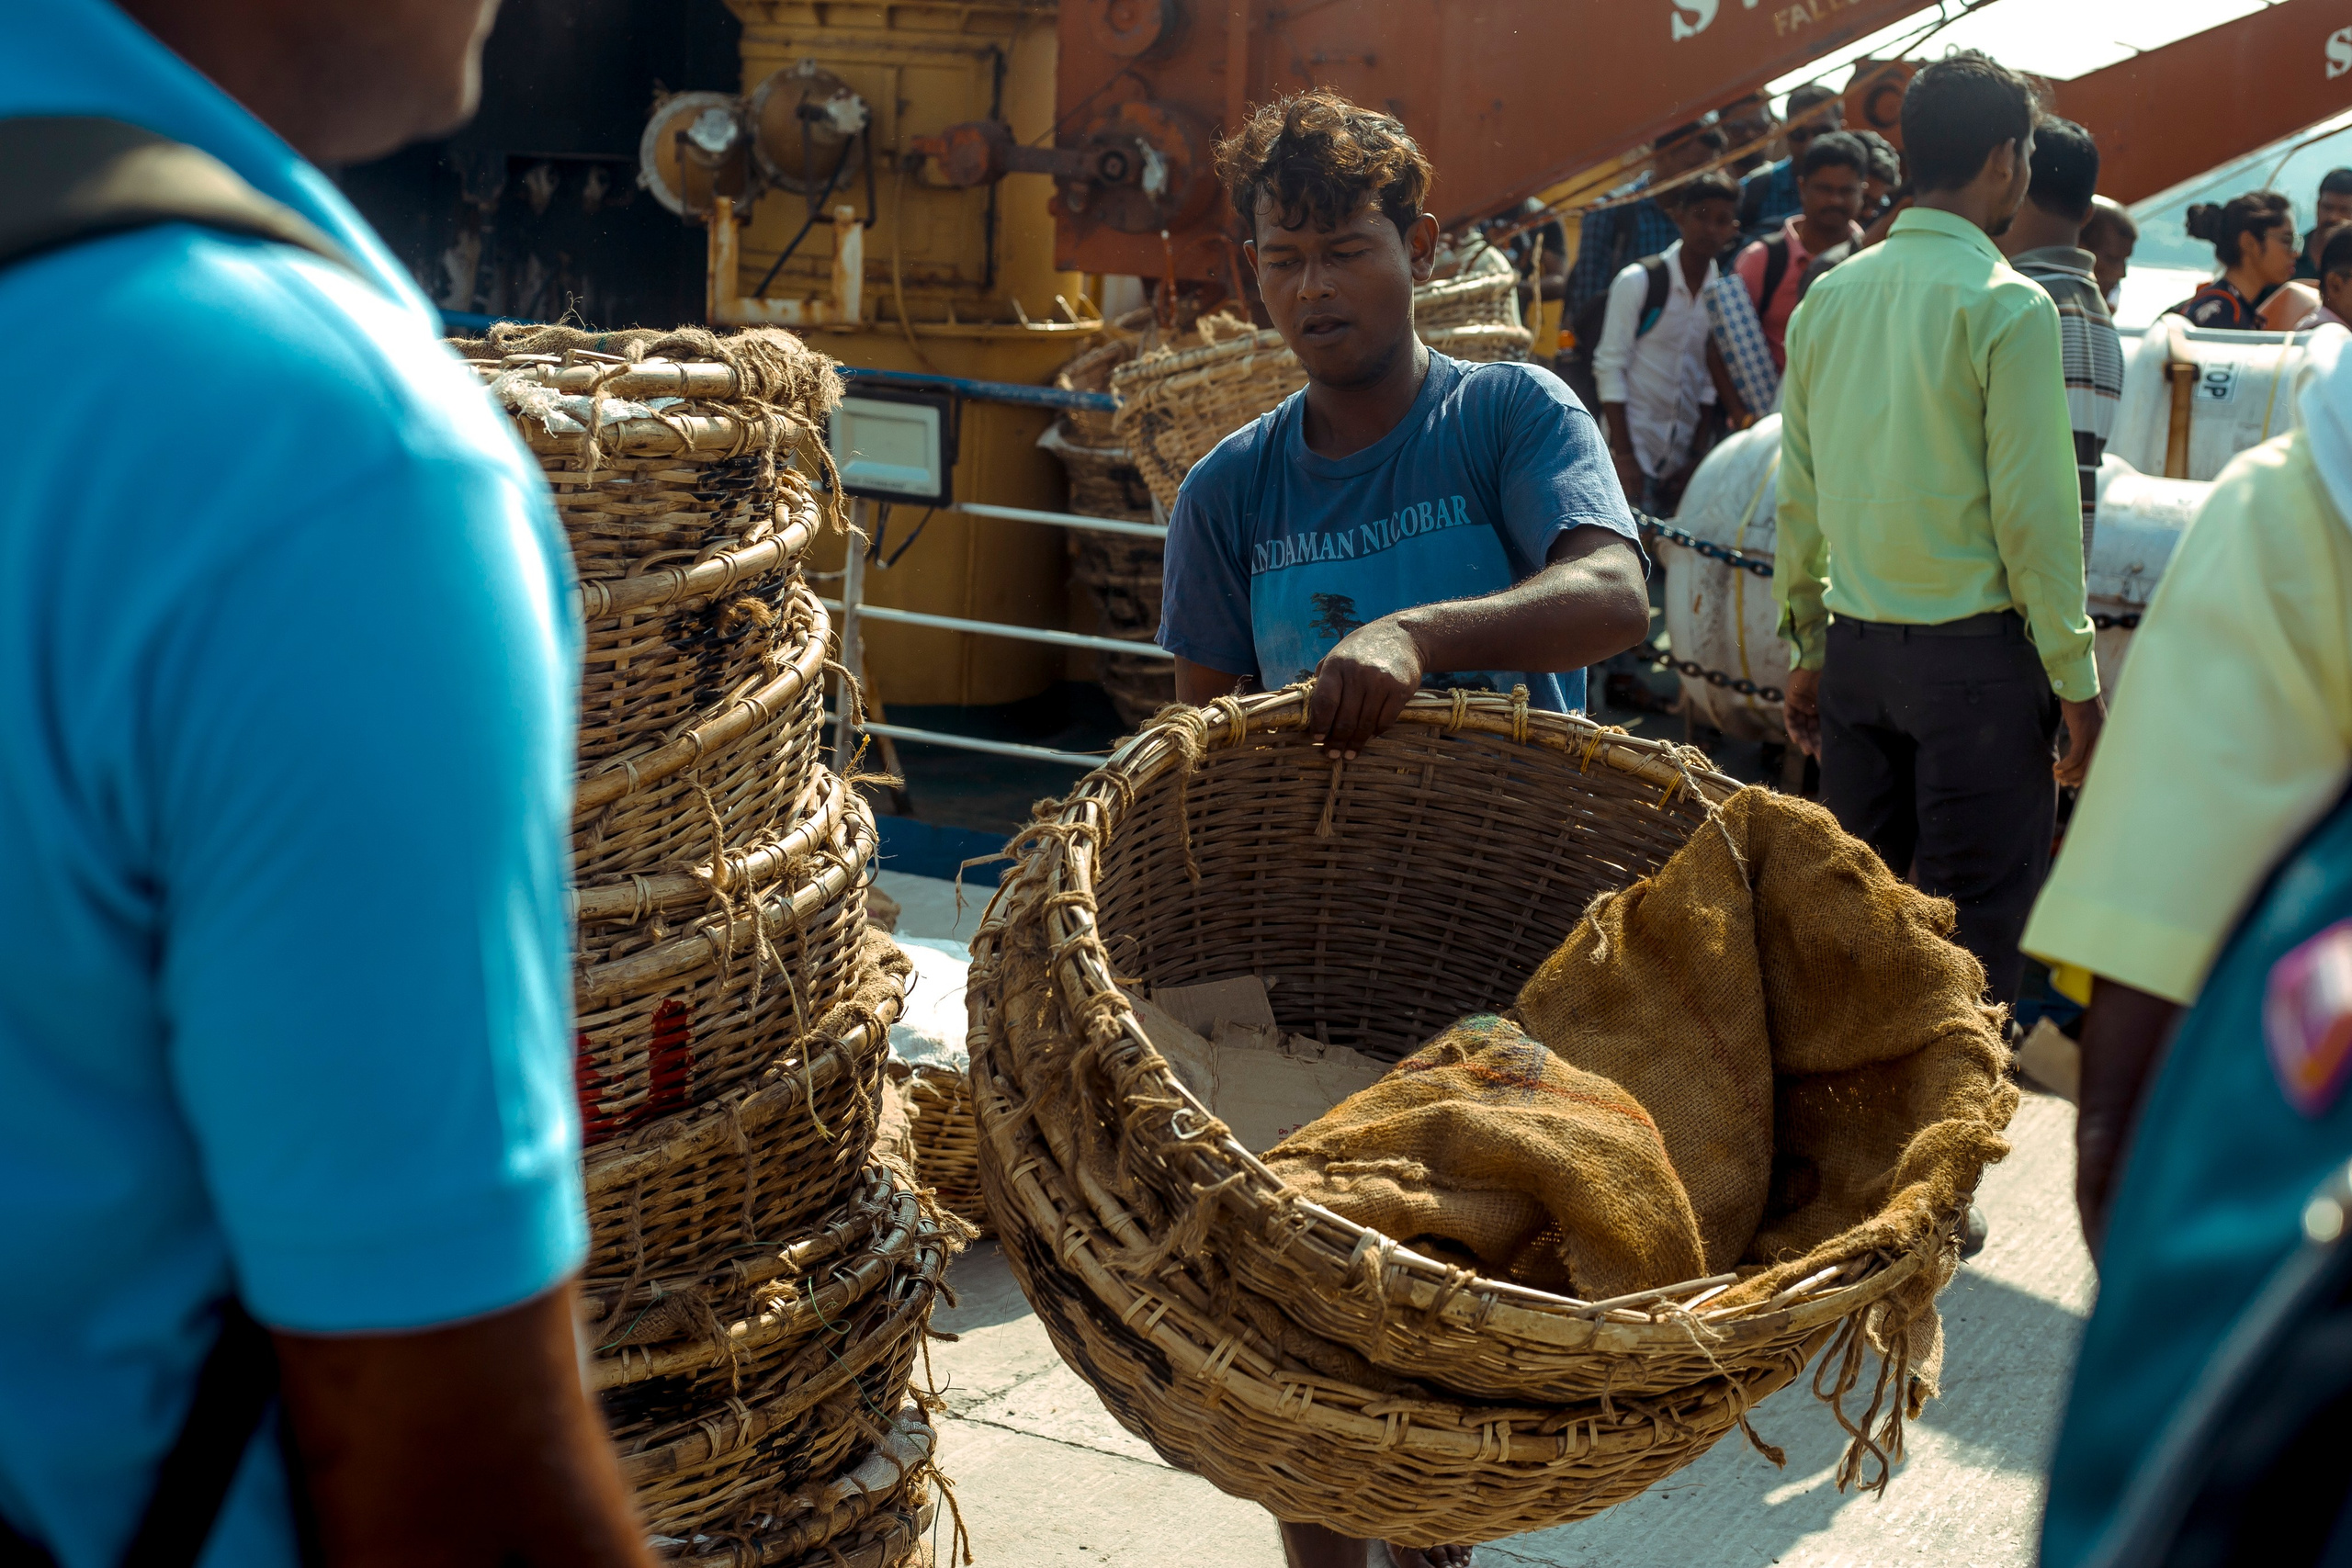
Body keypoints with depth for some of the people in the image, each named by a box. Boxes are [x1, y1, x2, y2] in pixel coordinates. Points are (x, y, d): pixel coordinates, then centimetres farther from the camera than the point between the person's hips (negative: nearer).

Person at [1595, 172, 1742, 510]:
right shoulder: (1638, 281, -4)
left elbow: (1711, 381, 10)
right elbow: (1610, 367, -6)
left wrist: (1699, 455, 2)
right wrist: (1623, 455, -12)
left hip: (1684, 459, 4)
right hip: (1633, 448, -4)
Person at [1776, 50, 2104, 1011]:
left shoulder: (1829, 296, 7)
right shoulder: (2006, 306, -10)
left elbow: (1798, 495, 11)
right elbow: (2034, 509, -12)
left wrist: (1808, 649, 18)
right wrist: (2077, 683, -6)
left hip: (1856, 645, 6)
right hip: (1974, 651, -6)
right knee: (1973, 939, 0)